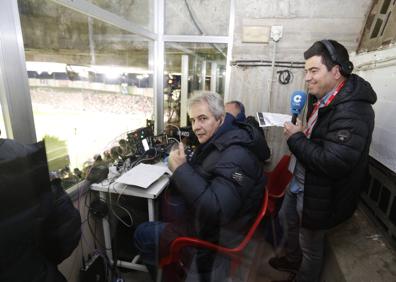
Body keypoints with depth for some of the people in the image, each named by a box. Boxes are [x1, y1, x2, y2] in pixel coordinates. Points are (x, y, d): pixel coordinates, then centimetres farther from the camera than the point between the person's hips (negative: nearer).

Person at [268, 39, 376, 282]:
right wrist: (302, 132, -1)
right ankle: (293, 260, 57)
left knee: (310, 245, 14)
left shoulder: (352, 110, -28)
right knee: (289, 219, 30)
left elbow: (333, 163, -33)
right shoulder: (326, 100, 3)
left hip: (320, 194, -10)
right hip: (300, 182, 10)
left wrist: (296, 138, -24)